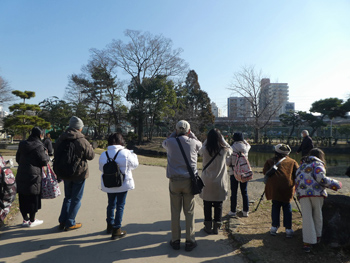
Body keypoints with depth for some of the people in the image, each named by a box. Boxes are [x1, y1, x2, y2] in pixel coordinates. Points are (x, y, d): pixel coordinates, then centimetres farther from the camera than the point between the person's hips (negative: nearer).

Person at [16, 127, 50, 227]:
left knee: (23, 199, 14)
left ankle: (25, 219, 26)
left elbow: (17, 159, 16)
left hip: (21, 175, 7)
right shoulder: (38, 146, -14)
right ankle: (32, 221, 16)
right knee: (33, 198, 6)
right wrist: (47, 155, 5)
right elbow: (44, 161, -13)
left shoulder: (22, 145, 7)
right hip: (34, 176, -7)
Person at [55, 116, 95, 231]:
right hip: (79, 173, -6)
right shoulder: (82, 141, -18)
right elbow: (91, 156, -9)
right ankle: (70, 223, 13)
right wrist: (89, 147, 9)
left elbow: (56, 156, 10)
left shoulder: (60, 139, 2)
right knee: (76, 199, 7)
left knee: (68, 197, 21)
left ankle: (62, 221, 23)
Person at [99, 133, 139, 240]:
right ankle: (116, 230, 10)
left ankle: (110, 225, 37)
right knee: (120, 206, 6)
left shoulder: (104, 155, -5)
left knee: (111, 204, 21)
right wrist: (133, 154, 14)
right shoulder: (125, 153, -16)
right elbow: (135, 164, -3)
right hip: (123, 184, -4)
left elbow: (101, 169, 6)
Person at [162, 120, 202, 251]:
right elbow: (199, 143, 20)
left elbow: (164, 143, 20)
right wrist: (191, 134, 15)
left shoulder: (170, 142, -6)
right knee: (189, 212, 8)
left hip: (174, 181, 0)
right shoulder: (193, 143, -5)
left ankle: (175, 240, 19)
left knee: (175, 212, 10)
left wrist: (175, 133, 13)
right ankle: (190, 241, 15)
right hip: (189, 181, 0)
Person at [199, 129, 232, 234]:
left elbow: (200, 151, 13)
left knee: (207, 206, 11)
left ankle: (208, 227, 20)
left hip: (207, 182, 0)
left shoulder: (205, 150, -11)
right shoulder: (224, 150, -9)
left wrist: (208, 139, 6)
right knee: (218, 206, 12)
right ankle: (216, 227, 20)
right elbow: (230, 150, 14)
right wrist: (222, 139, 8)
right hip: (220, 183, 0)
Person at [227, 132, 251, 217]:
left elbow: (228, 162, -10)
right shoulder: (246, 147, -3)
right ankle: (246, 211, 19)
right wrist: (243, 140, 19)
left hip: (234, 172, -3)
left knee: (234, 192, 7)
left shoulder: (231, 148, -12)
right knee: (244, 192, 12)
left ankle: (233, 211, 14)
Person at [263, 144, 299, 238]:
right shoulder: (292, 162, 14)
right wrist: (294, 183, 23)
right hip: (287, 188, 0)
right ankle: (288, 229, 13)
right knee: (287, 207, 12)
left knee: (275, 206, 14)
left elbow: (265, 172, 4)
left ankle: (274, 227, 15)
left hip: (274, 188, 0)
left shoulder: (270, 161, 12)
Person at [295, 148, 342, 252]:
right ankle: (317, 236, 31)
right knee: (317, 214, 17)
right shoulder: (317, 164, 4)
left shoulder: (302, 165, 22)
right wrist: (335, 184, -1)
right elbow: (321, 178, -11)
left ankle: (307, 242, -4)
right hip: (316, 192, -3)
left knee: (307, 217, 1)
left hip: (302, 193, 3)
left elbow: (297, 181, 19)